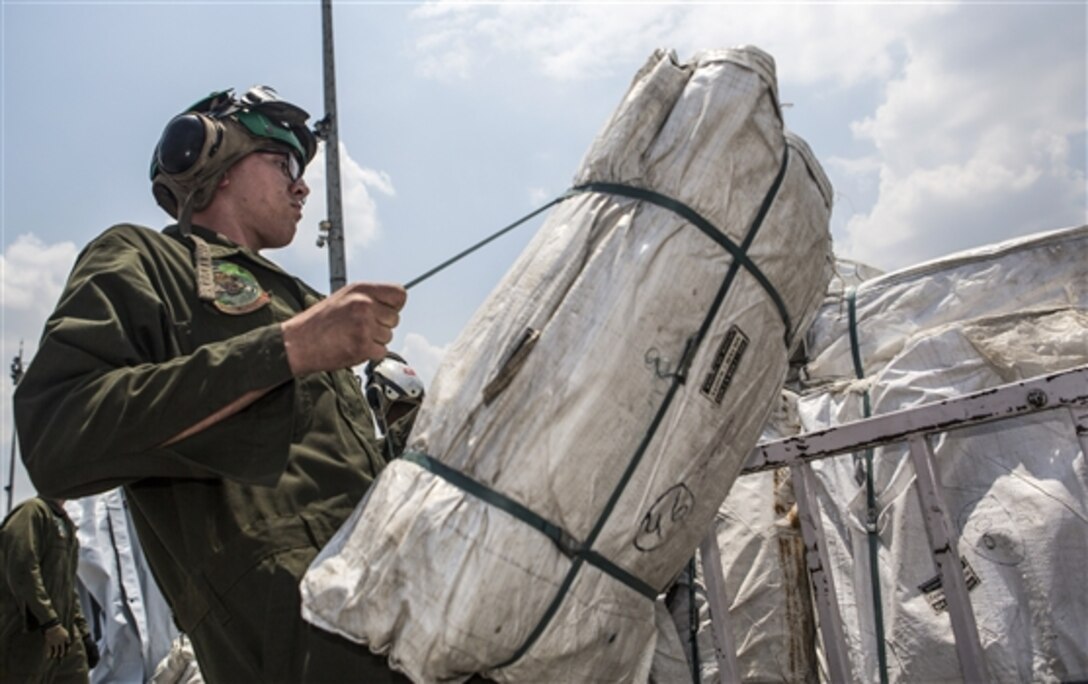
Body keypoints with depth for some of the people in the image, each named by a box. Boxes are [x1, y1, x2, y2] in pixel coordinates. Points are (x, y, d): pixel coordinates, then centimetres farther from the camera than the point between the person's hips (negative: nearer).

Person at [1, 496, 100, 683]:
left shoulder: (66, 523, 20)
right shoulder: (33, 510, -7)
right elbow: (22, 569, -19)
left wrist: (83, 632, 17)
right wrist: (49, 622, -22)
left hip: (65, 636, 9)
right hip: (28, 634, -9)